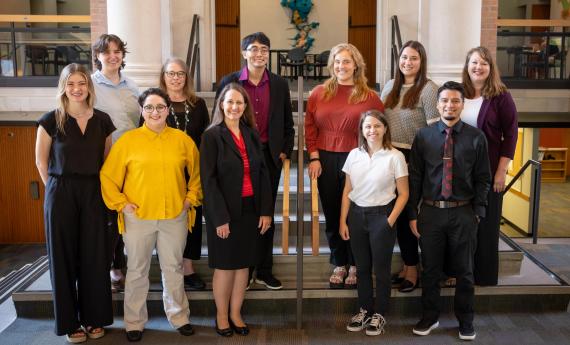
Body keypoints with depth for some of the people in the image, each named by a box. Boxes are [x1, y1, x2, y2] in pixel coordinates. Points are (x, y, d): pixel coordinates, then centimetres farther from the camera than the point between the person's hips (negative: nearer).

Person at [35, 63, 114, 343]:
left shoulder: (102, 120, 3)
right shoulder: (51, 120, -4)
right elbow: (41, 160, 3)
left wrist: (103, 189, 5)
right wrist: (56, 189, 2)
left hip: (93, 194, 2)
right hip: (60, 194, -2)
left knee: (94, 256, 6)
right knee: (64, 257, 5)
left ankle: (94, 318, 22)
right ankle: (69, 322, 19)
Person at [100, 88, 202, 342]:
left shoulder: (183, 139, 3)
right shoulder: (128, 140, -2)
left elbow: (197, 172, 13)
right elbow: (107, 176, 1)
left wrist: (191, 198, 5)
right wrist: (120, 204, -4)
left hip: (175, 216, 1)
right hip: (138, 216, -1)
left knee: (174, 269, 12)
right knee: (137, 271, 10)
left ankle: (179, 317, 28)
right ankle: (134, 323, 25)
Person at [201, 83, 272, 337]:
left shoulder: (251, 134, 7)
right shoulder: (212, 136, -7)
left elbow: (263, 173, 7)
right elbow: (208, 179, -11)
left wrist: (266, 210, 1)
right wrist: (220, 217, -15)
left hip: (250, 209, 4)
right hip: (225, 211, -4)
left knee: (243, 264, 11)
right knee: (224, 265, 7)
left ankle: (236, 314, 26)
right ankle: (221, 316, 24)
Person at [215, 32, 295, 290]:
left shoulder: (280, 85, 7)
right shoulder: (229, 82, 0)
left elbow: (287, 124, 12)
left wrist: (285, 151, 3)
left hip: (270, 156, 2)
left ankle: (264, 271, 20)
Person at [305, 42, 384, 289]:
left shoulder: (369, 97, 1)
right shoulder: (319, 94, 6)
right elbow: (310, 127, 5)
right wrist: (314, 157, -1)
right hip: (325, 160, 2)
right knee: (332, 215, 8)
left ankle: (355, 266, 21)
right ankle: (339, 265, 23)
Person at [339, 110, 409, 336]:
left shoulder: (395, 157, -8)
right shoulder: (354, 155, 3)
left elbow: (403, 194, -5)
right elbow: (347, 191, 7)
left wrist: (390, 221, -11)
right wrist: (343, 221, 3)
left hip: (381, 215, -3)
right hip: (356, 215, 4)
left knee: (381, 268, 8)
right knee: (362, 267, 13)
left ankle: (379, 315, 23)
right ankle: (364, 311, 29)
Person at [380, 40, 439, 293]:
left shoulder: (428, 89, -10)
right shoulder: (390, 86, 11)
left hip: (414, 158, -6)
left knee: (408, 211, 2)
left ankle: (412, 267, 19)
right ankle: (406, 263, 26)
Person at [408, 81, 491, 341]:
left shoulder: (476, 138, -1)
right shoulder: (424, 136, 0)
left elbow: (483, 180, 2)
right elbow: (415, 178, 1)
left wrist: (478, 213, -4)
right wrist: (413, 215, -1)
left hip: (463, 214, 0)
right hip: (431, 212, 1)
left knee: (464, 271, 12)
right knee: (430, 270, 12)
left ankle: (466, 322, 30)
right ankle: (429, 318, 31)